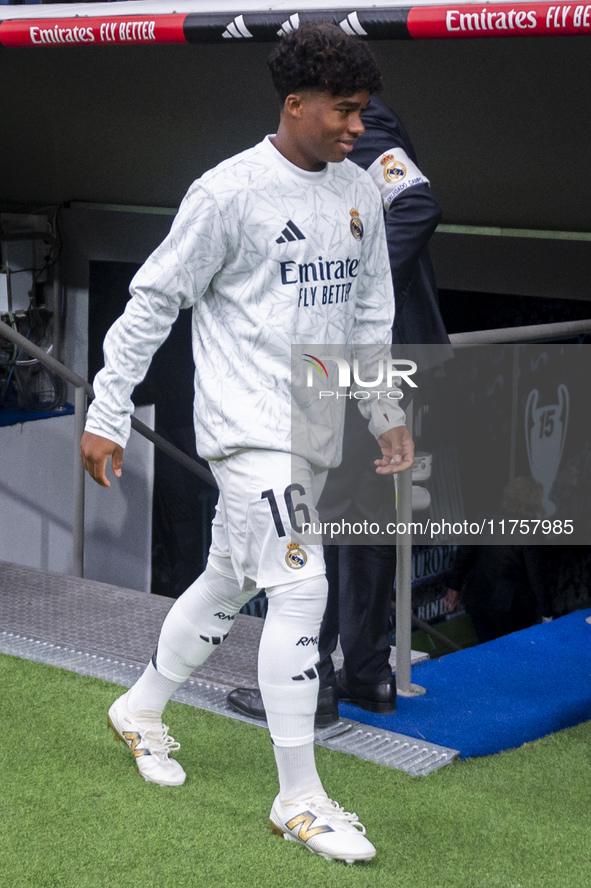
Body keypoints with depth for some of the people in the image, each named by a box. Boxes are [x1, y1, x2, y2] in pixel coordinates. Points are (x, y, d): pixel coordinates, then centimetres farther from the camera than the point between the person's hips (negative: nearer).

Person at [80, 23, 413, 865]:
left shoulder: (360, 193, 9)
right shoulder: (230, 192, -12)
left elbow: (371, 311, 19)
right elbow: (154, 300, -8)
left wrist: (387, 412, 15)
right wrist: (107, 414, -9)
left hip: (315, 434, 7)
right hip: (249, 425, -7)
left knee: (229, 581, 16)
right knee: (301, 586, -14)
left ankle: (142, 710, 39)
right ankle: (298, 800, -6)